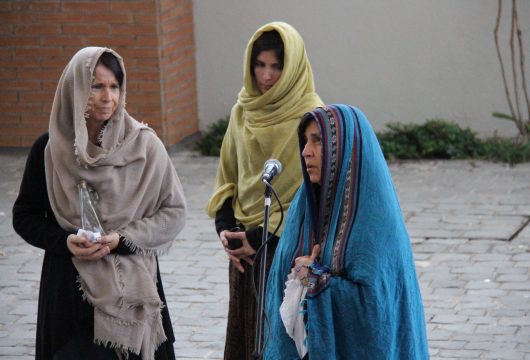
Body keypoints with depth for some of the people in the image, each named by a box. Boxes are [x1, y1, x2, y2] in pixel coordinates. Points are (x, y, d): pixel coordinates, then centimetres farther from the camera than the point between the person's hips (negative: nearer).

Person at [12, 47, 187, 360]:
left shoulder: (143, 144, -4)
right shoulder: (49, 149, -1)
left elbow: (174, 211, 0)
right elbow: (25, 216, 6)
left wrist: (123, 238, -14)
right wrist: (64, 241, -12)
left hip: (133, 286, -1)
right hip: (69, 287, 1)